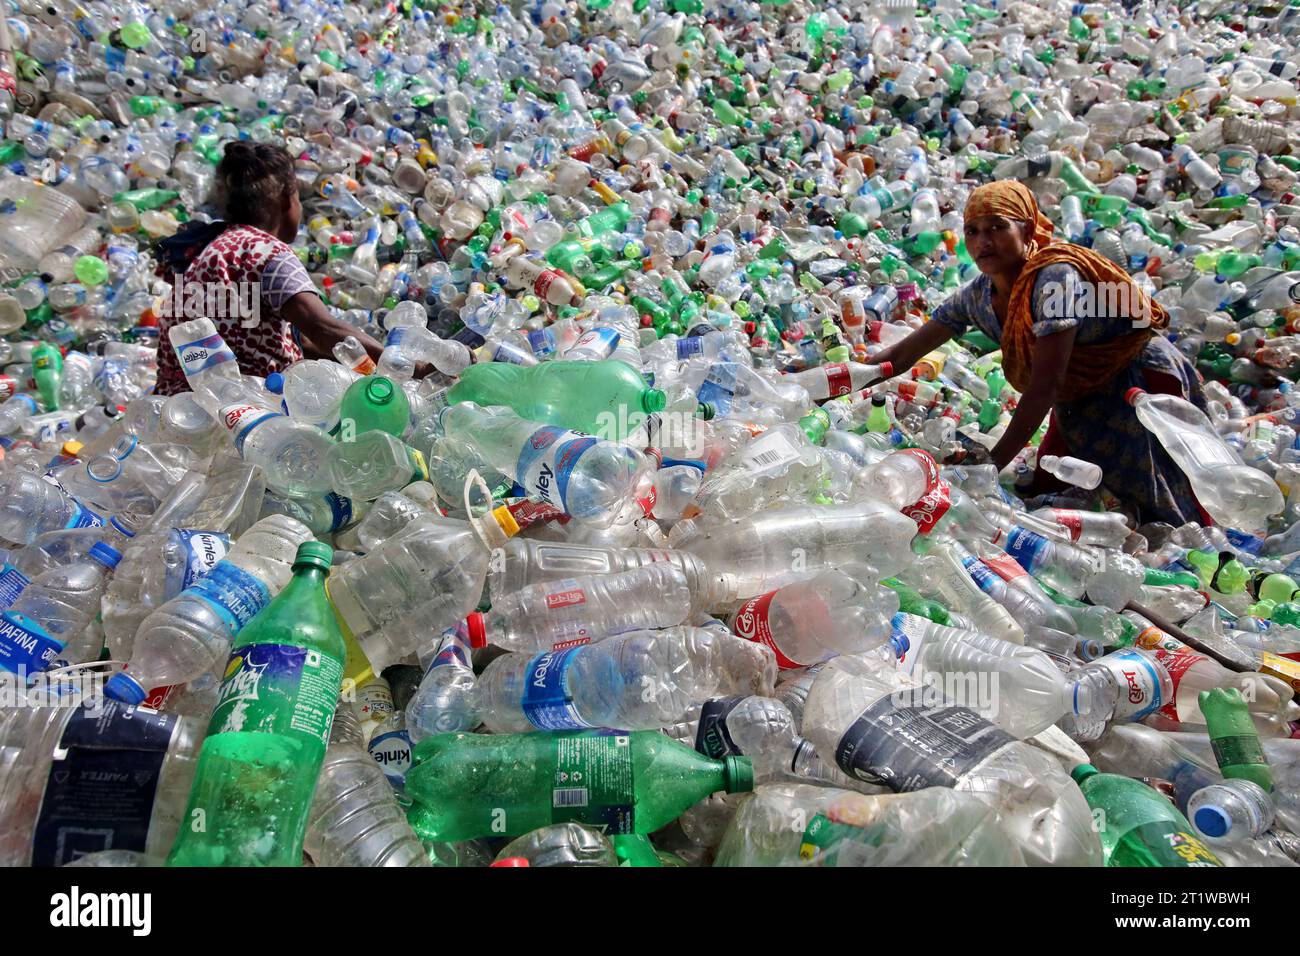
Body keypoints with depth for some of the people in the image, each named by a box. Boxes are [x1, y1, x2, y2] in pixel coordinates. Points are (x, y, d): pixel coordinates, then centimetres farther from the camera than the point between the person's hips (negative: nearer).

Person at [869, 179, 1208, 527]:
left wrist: (993, 463, -35)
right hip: (1078, 406, 7)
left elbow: (1046, 383, -33)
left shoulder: (1055, 276, -29)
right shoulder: (977, 296, -7)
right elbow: (902, 354, -1)